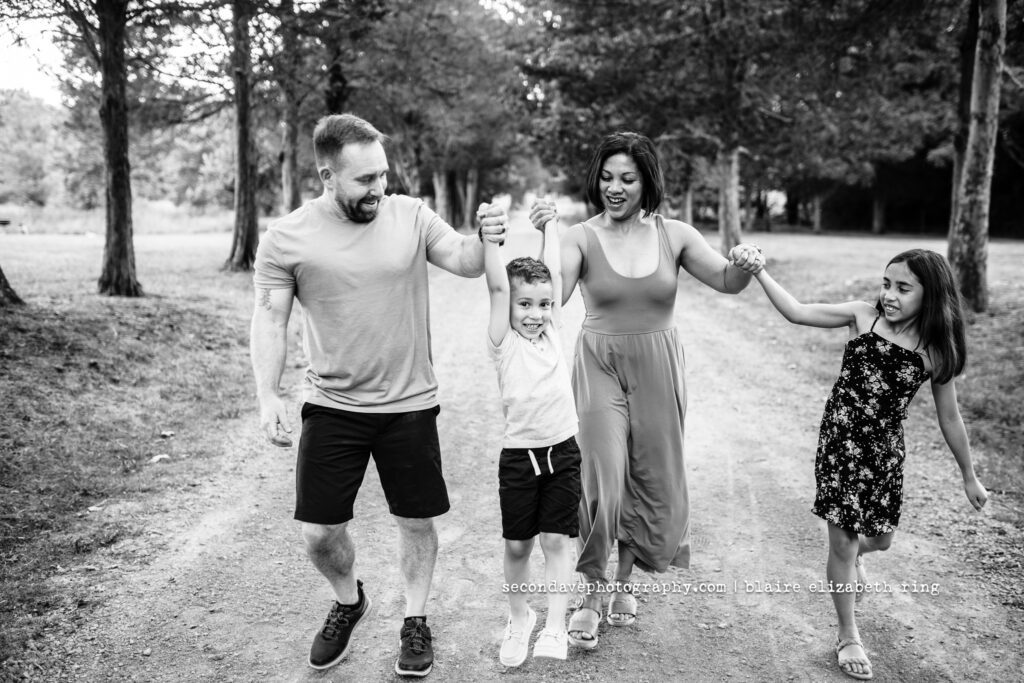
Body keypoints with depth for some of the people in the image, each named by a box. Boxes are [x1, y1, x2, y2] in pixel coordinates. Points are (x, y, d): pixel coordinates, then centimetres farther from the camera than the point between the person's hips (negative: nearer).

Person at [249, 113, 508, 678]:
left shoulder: (410, 215, -4)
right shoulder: (286, 238, -7)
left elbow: (465, 264, -5)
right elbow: (269, 319, -4)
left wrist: (486, 238, -27)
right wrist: (267, 396, -13)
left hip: (409, 403, 1)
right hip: (332, 406, 0)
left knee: (416, 521, 11)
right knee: (319, 533, 4)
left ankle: (415, 620, 35)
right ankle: (348, 601, 37)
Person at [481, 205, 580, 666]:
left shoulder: (551, 331, 5)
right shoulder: (503, 343, -5)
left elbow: (554, 274, 4)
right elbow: (497, 287, -16)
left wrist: (550, 224, 7)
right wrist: (489, 237, -24)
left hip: (563, 451, 2)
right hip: (519, 455, -2)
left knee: (557, 540, 2)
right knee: (517, 544, 8)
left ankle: (555, 628, 8)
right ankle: (519, 617, 28)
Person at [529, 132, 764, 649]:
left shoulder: (673, 235, -2)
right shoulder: (581, 237, -7)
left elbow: (726, 282, -6)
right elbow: (551, 295, -21)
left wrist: (744, 263, -28)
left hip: (658, 368, 3)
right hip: (600, 367, -3)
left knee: (652, 480, 12)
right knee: (603, 482, -9)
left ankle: (623, 582, 34)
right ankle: (590, 597, 12)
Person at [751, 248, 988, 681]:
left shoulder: (936, 351, -5)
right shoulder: (864, 316, -7)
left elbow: (949, 418, 5)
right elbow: (796, 312, -7)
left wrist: (969, 477, 12)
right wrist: (759, 272, -16)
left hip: (885, 451, 2)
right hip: (841, 442, -2)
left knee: (881, 539, 15)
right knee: (842, 544, 3)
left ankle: (855, 554, 54)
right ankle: (848, 636, 24)